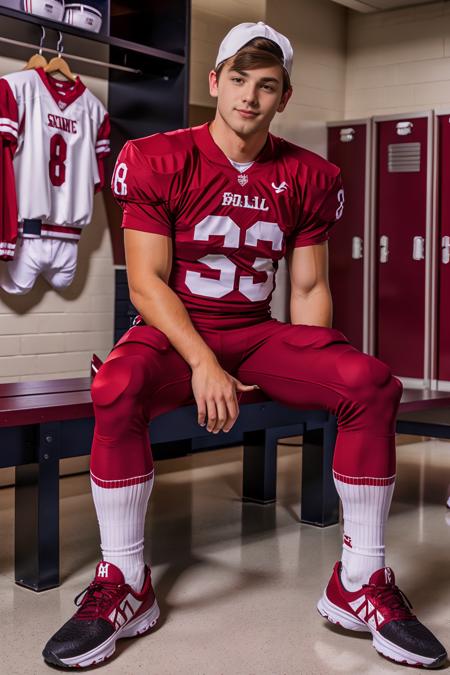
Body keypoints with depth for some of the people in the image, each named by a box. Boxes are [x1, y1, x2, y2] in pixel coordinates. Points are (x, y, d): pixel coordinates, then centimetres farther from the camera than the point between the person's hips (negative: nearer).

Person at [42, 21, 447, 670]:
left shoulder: (309, 177, 6)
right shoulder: (158, 159, -4)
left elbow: (309, 287, 7)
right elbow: (146, 282, -9)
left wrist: (318, 371, -9)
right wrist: (203, 363, -22)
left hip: (258, 335, 3)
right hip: (174, 333, -2)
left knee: (373, 382, -22)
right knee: (118, 386, -37)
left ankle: (361, 583, -10)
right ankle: (124, 584, -20)